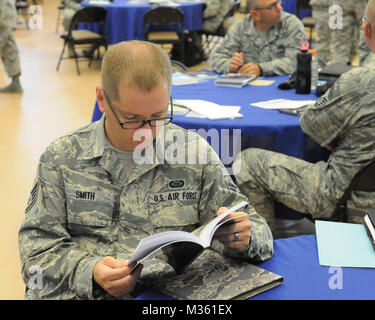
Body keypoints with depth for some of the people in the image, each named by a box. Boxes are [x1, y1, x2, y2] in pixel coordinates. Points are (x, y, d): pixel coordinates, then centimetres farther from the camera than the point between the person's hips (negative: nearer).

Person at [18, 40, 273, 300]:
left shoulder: (195, 154, 5)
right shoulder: (61, 158, 4)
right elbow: (38, 247, 1)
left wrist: (244, 238, -14)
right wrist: (88, 273, -18)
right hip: (77, 294, 0)